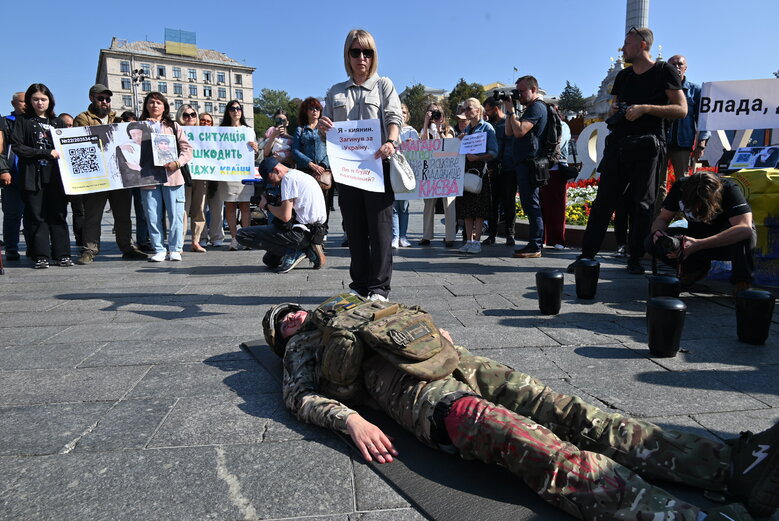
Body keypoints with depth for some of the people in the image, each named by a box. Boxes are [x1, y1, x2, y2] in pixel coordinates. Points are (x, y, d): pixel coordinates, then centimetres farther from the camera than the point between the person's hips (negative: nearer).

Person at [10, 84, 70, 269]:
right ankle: (41, 256, 2)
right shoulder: (23, 121, 7)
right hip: (33, 176, -2)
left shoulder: (57, 122, 17)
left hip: (56, 175, 2)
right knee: (37, 216, -2)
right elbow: (17, 146, -4)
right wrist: (47, 153, -12)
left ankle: (62, 254, 4)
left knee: (59, 215, 0)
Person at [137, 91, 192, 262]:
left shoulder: (173, 126, 13)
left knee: (175, 215, 0)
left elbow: (187, 148, 7)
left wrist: (178, 162, -9)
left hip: (172, 176, 0)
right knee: (153, 216, 2)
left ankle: (175, 249, 9)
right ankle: (159, 250, 10)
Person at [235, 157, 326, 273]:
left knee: (242, 235, -9)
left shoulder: (288, 178, -11)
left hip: (301, 233, -10)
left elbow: (285, 216, -18)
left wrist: (267, 205, 0)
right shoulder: (301, 175, 19)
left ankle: (292, 252, -9)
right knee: (269, 260, 26)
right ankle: (306, 249, 9)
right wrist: (275, 202, 12)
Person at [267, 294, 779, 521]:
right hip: (413, 387, -6)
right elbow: (301, 396, 2)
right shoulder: (303, 346, 19)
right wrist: (350, 420, -16)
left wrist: (441, 337, 19)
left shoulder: (345, 306, 36)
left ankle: (736, 463, -17)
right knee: (538, 445, -27)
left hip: (452, 359, 6)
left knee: (569, 412, -12)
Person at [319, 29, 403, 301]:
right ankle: (359, 284, 16)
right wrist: (323, 126, -6)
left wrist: (390, 142, -26)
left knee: (379, 225, -5)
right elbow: (328, 130, 19)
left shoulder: (384, 85, 11)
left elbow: (394, 118, -4)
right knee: (354, 228, 6)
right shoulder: (336, 92, 20)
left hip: (378, 164, -3)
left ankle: (379, 287, 1)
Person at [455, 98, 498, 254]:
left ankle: (477, 241, -1)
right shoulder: (465, 129, 18)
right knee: (466, 207, 5)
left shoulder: (487, 127, -1)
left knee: (479, 208, -5)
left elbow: (494, 152, -8)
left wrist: (477, 157, -21)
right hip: (465, 170, 6)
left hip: (480, 170, -6)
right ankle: (469, 240, 11)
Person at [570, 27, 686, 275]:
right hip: (618, 143, 5)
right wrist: (614, 111, 3)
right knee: (603, 200, -1)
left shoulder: (664, 71, 2)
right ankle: (587, 254, 0)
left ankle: (635, 257, 8)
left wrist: (645, 108, -15)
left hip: (648, 145, -4)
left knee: (643, 204, -1)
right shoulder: (623, 75, 18)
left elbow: (681, 109, -4)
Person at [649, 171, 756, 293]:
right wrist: (658, 232, -33)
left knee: (742, 235, -38)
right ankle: (696, 266, 0)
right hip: (697, 239, 4)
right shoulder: (680, 186, -16)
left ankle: (742, 281, -16)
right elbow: (662, 219, -7)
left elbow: (745, 228, -40)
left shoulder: (729, 189, -27)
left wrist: (698, 245, -48)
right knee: (653, 241, -21)